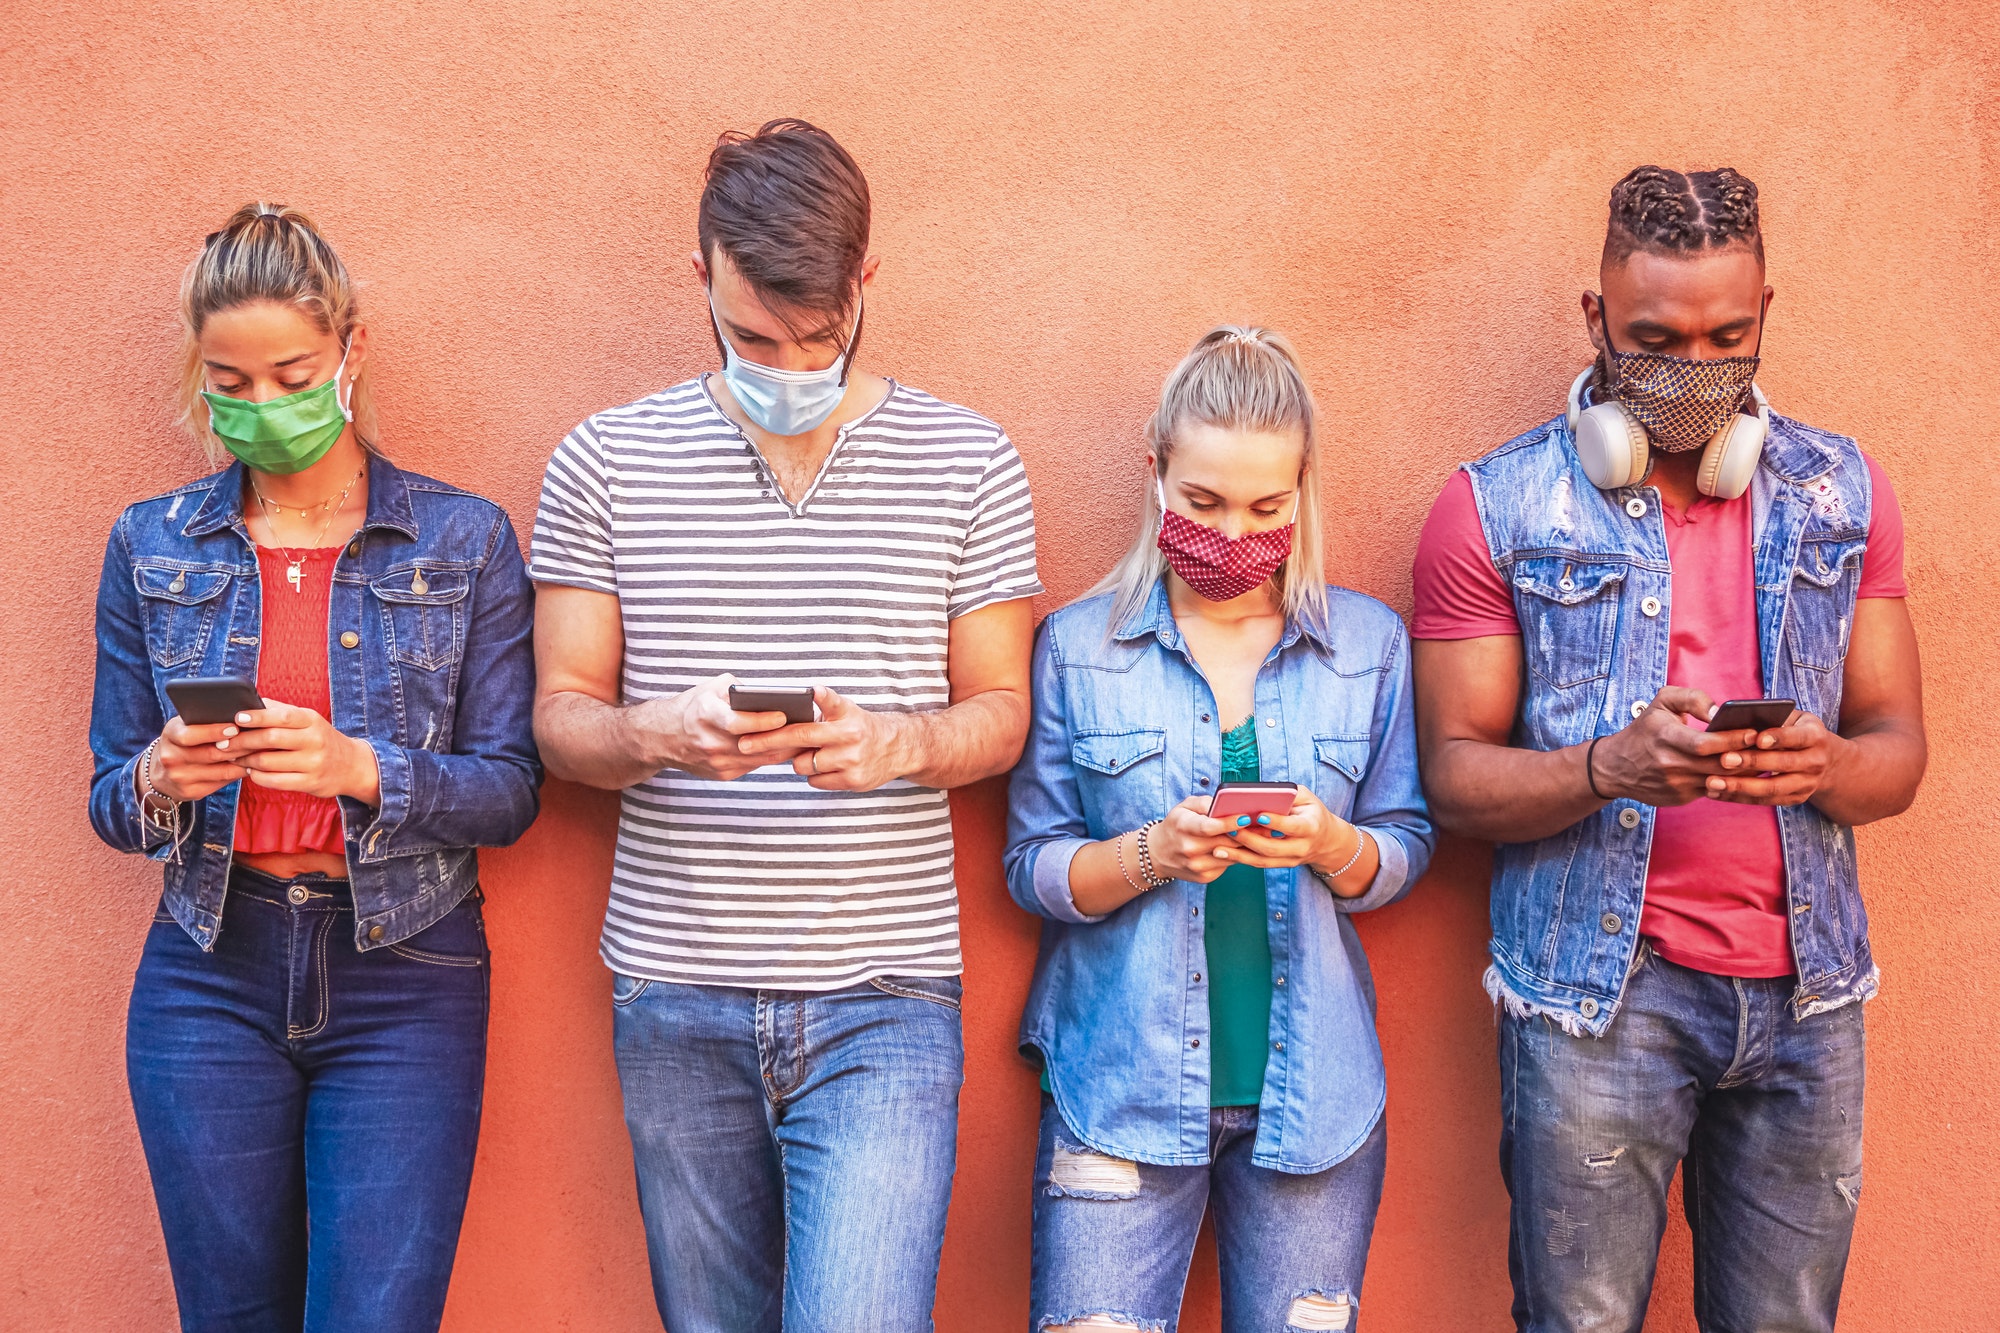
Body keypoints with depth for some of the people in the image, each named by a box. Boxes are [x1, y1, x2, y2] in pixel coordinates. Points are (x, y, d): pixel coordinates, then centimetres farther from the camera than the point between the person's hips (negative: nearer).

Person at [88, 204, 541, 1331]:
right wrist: (157, 784, -15)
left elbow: (510, 793, -4)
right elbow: (109, 801, 8)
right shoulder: (152, 546, 6)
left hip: (403, 984, -2)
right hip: (208, 982, 2)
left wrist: (364, 769, -22)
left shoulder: (465, 541, 0)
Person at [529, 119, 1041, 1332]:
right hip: (676, 1002, 2)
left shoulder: (970, 465, 2)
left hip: (883, 1001, -1)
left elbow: (1002, 713, 5)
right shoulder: (605, 462, 3)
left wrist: (900, 743, -18)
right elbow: (561, 717, 4)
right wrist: (661, 733, -19)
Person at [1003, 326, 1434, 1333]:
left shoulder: (1369, 643, 6)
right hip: (1121, 1087, -1)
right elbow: (1033, 867, 0)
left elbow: (1405, 853, 7)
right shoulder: (1076, 645, 1)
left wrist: (1331, 845, -15)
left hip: (1312, 1090, 2)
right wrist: (1152, 854, -18)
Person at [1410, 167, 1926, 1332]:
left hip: (1805, 990, 3)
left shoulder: (1843, 492, 8)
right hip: (1600, 986, -3)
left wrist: (1827, 765, -17)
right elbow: (1455, 777, -5)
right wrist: (1616, 766, -24)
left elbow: (1898, 753, 7)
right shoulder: (1498, 510, -2)